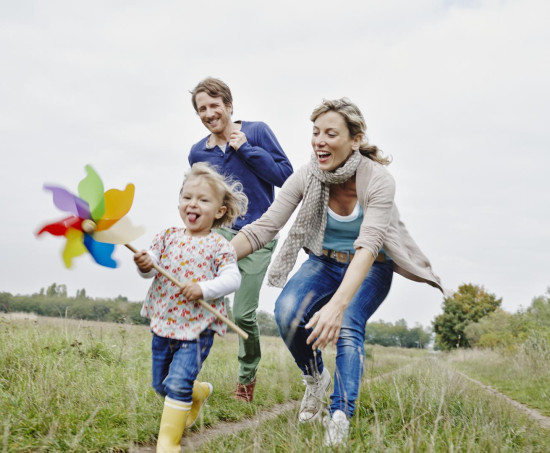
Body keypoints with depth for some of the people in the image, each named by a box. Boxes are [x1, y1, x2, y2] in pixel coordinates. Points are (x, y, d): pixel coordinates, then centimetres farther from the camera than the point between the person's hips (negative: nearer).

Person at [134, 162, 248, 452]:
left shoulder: (219, 246, -6)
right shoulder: (169, 236, 4)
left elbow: (232, 278, -15)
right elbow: (151, 266, 0)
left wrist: (204, 289, -28)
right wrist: (145, 265, -23)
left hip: (198, 327, -5)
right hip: (163, 323, 5)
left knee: (178, 383, -16)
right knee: (161, 385, 18)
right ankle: (200, 392, 48)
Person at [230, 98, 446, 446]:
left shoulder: (378, 181, -28)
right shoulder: (306, 177, -17)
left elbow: (368, 245, -40)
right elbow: (264, 227, -21)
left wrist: (338, 304, -55)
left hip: (370, 269, -3)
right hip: (325, 262, 3)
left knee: (347, 327, -30)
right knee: (287, 311, -25)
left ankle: (340, 421, -29)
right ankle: (316, 378, 2)